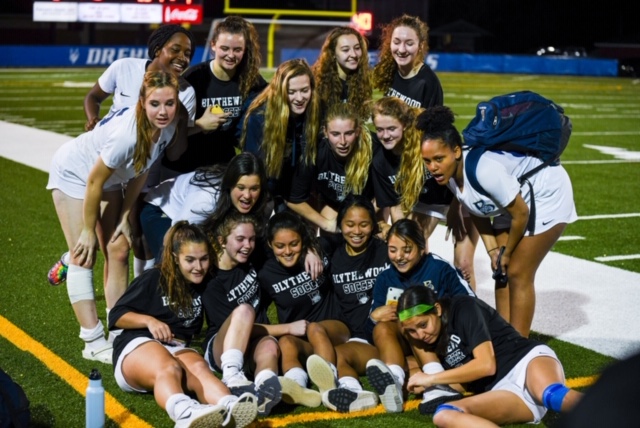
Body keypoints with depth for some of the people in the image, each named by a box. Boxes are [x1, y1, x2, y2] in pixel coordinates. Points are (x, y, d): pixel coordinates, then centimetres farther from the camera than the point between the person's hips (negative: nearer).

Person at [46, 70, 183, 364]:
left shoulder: (169, 125, -20)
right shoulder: (127, 134, -40)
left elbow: (141, 171, -5)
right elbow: (93, 182, -28)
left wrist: (125, 216, -3)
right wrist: (89, 230, -16)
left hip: (111, 177, 7)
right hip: (74, 173, -7)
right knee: (84, 257, -7)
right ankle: (93, 342, -5)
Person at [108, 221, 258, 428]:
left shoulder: (205, 286, 17)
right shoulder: (153, 279, 3)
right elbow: (116, 316, 2)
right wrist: (149, 320, -15)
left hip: (178, 350, 4)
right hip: (139, 345, -4)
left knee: (199, 367, -35)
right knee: (170, 368, -41)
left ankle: (229, 409, -70)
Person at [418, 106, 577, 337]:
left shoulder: (484, 169, -38)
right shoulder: (449, 174, -14)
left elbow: (521, 214, -28)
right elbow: (477, 212, 3)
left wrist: (507, 252, -12)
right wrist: (493, 250, -3)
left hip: (547, 194, -8)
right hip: (515, 198, 8)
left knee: (518, 274, -10)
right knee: (501, 272, 6)